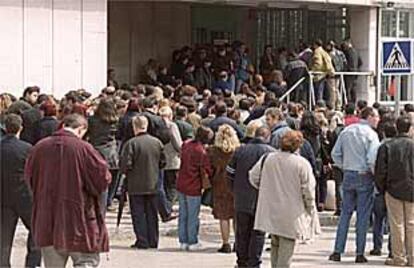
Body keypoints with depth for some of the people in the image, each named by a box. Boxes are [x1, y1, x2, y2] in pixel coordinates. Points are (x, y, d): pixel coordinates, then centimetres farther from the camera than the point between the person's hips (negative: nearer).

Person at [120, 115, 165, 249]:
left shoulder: (131, 143, -16)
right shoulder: (157, 142, 0)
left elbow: (126, 164, -17)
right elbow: (162, 162, 7)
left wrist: (126, 172, 4)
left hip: (136, 185, -4)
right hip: (153, 185, 5)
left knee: (138, 214, 3)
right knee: (152, 214, 12)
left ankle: (142, 241, 2)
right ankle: (153, 241, 16)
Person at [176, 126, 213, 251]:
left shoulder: (186, 144, 2)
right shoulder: (201, 152, -20)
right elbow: (206, 172, -15)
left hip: (181, 185, 7)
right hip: (193, 187, -7)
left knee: (183, 214, 15)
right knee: (193, 216, 5)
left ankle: (183, 241, 21)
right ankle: (192, 243, 12)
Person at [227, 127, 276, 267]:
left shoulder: (240, 150, 3)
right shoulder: (271, 152, -9)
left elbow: (230, 171, 6)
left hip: (241, 199, 4)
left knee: (242, 233, 13)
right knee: (258, 233, 4)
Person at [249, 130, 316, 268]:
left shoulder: (267, 158, -1)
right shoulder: (302, 164, -13)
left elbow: (254, 177, 7)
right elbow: (308, 191, -11)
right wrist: (310, 210, 4)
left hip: (270, 212, 4)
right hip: (291, 215, -4)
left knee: (275, 245, 21)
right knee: (286, 249, 2)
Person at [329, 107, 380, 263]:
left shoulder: (346, 131, 6)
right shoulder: (371, 134, -10)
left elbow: (335, 154, 6)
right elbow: (372, 159, -18)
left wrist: (344, 167, 13)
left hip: (348, 175, 5)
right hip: (364, 177, -5)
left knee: (345, 213, 11)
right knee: (363, 216, 2)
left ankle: (337, 251, 8)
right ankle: (360, 253, 4)